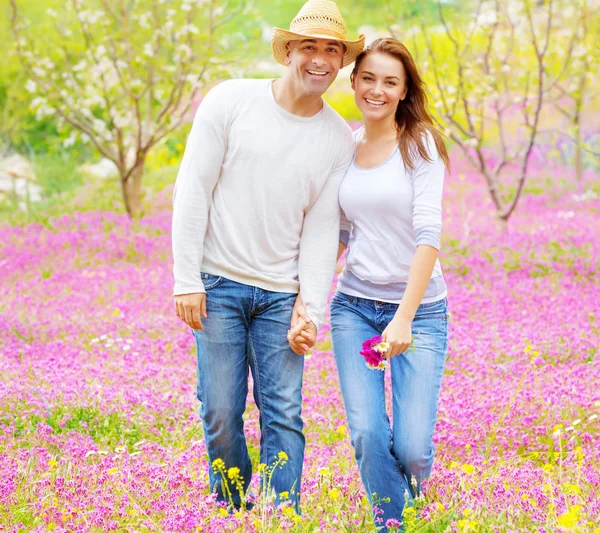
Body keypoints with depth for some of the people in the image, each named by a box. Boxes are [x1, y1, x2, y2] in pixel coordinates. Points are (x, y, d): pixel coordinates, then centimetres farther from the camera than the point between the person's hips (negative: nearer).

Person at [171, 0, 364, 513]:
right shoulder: (231, 100, -5)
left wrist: (312, 311, -4)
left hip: (281, 294, 2)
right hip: (218, 284, -2)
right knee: (221, 414, 0)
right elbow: (192, 190, -4)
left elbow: (322, 229, 4)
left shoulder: (340, 139, 3)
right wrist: (186, 279, -9)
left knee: (284, 415, -3)